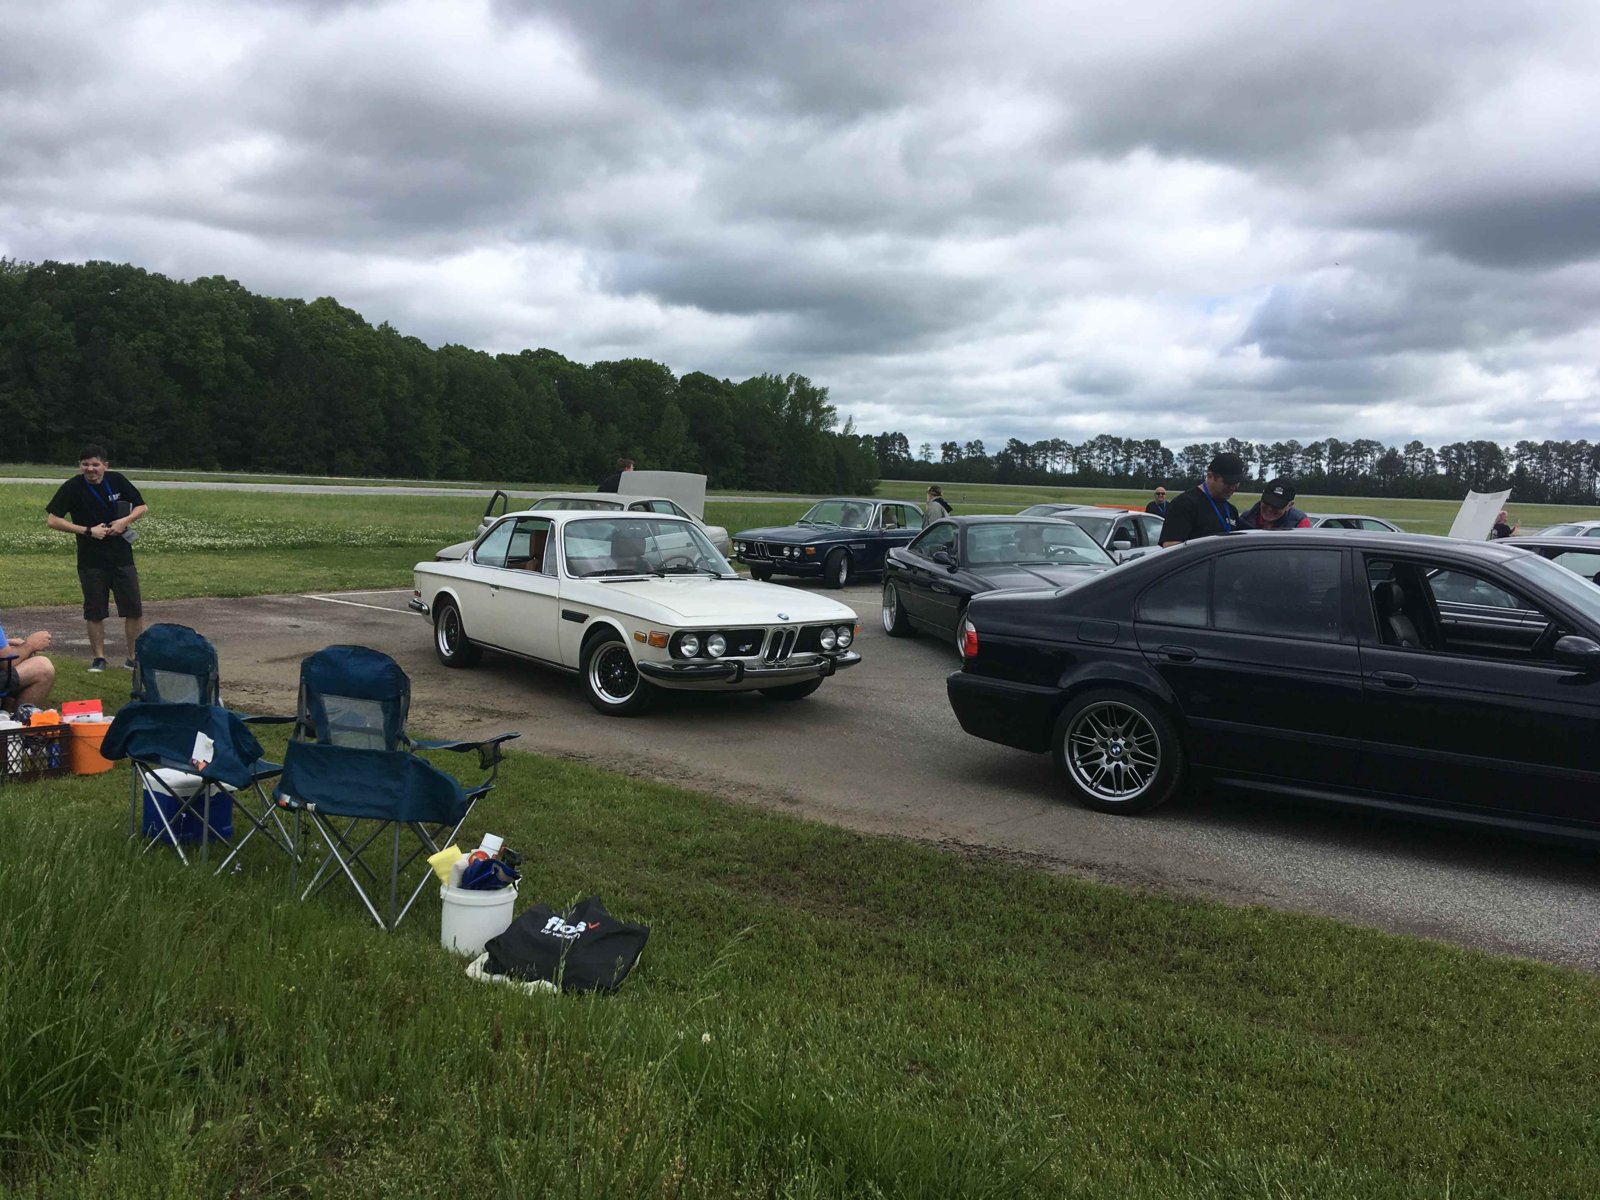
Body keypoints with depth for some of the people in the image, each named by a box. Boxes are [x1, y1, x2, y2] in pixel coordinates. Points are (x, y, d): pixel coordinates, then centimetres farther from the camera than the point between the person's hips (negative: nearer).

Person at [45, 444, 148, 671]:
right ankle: (98, 657, 20)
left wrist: (125, 520, -10)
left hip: (122, 557, 2)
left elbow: (142, 506, 9)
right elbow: (52, 519, -8)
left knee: (134, 610, 2)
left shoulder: (117, 480, -1)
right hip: (91, 561, -2)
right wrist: (88, 531, -15)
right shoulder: (72, 487, -8)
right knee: (95, 612, 6)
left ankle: (134, 657, 15)